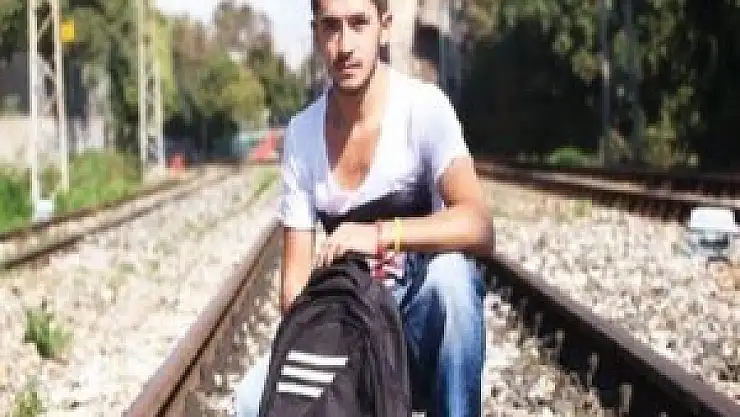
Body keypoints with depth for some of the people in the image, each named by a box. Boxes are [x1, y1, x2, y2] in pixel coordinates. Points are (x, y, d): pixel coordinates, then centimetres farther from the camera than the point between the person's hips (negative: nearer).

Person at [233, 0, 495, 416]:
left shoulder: (423, 105, -16)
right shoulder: (300, 134, -4)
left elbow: (479, 227, -29)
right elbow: (296, 277, -4)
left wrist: (380, 235, -41)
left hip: (428, 313, -3)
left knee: (449, 272, -36)